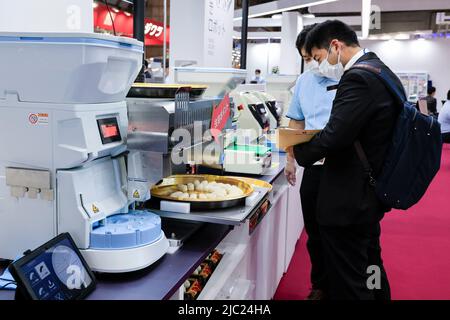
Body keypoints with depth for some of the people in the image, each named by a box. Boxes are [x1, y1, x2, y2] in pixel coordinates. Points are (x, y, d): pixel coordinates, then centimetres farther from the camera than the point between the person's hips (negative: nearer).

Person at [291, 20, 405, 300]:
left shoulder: (358, 78, -21)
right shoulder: (383, 72, 10)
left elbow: (333, 137, -28)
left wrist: (300, 153, -10)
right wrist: (313, 145, 7)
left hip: (348, 200, -10)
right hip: (372, 193, 10)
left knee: (348, 286, 4)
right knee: (370, 268, 25)